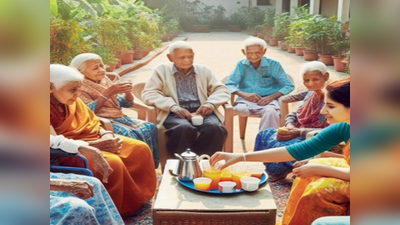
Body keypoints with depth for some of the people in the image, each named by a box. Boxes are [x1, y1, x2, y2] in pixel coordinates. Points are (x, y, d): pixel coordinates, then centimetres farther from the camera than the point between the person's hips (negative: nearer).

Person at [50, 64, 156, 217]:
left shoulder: (73, 101, 2)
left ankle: (138, 196, 15)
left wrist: (105, 134, -9)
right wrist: (96, 145, -26)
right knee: (112, 162, -33)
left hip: (90, 138, 9)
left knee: (140, 149, -1)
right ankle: (118, 210, -10)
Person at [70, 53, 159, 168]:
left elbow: (126, 103, 17)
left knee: (150, 127, -19)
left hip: (119, 117, 7)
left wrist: (128, 92, -6)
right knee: (128, 135, -34)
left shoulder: (105, 80, 16)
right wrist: (107, 93, -21)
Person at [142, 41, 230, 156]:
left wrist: (211, 103, -9)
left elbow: (221, 90, 15)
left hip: (202, 112, 3)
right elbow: (149, 93, 3)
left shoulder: (204, 70, 22)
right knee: (184, 128, -37)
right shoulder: (162, 70, 15)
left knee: (215, 128, -31)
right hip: (175, 114, -2)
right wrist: (173, 107, -14)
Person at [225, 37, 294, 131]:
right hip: (246, 100, 1)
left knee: (270, 112, -35)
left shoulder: (273, 64, 1)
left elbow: (289, 85, 1)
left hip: (268, 100, -1)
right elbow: (228, 85, 1)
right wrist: (243, 94, -20)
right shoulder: (241, 65, 4)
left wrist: (271, 97, -16)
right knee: (240, 109, -33)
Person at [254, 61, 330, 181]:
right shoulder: (310, 94, 9)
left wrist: (299, 132, -25)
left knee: (276, 145, -25)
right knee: (264, 135, 0)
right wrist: (289, 125, -10)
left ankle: (280, 171, 4)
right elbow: (293, 114, 14)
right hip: (296, 131, 9)